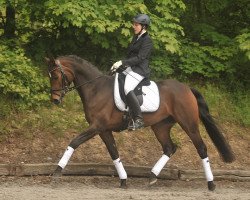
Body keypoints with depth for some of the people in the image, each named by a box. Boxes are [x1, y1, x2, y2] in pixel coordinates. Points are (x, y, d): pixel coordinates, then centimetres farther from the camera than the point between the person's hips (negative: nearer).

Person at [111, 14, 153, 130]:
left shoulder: (147, 41, -11)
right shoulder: (136, 38, 17)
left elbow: (139, 58, -19)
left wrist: (122, 63, -22)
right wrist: (118, 65, 12)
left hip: (139, 70, -10)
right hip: (130, 68, 10)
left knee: (127, 88, -31)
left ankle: (138, 120, -32)